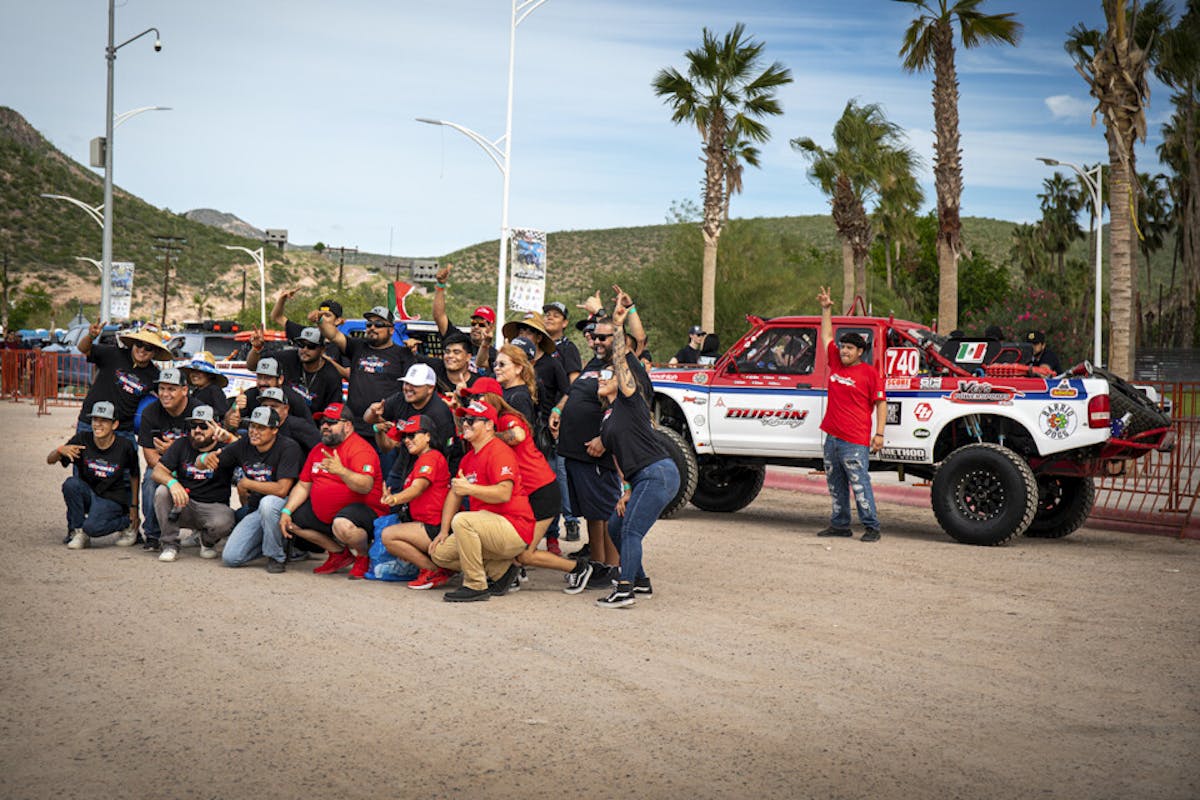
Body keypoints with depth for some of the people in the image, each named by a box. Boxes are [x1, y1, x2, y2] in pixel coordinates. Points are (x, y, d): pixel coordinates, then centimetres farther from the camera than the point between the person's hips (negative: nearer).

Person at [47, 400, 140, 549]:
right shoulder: (82, 439, -10)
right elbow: (50, 460, -8)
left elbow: (135, 475, 3)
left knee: (92, 527, -29)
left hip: (112, 499, -3)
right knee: (70, 484, -29)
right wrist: (60, 450, -32)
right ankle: (77, 532, -9)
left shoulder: (125, 447, -12)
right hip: (87, 494, 3)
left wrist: (134, 507, 4)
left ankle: (128, 523, 4)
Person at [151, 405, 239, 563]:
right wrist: (172, 483, -23)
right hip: (184, 504, 3)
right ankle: (170, 545, -12)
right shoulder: (181, 445, 8)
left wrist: (229, 438, -35)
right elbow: (157, 471, 0)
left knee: (222, 523, -35)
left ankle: (208, 542, 5)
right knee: (162, 492, -26)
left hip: (214, 507, -2)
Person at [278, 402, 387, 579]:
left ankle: (365, 555, -4)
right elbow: (303, 486, 15)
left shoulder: (360, 449, -15)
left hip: (362, 508, -9)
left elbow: (366, 487, -30)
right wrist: (286, 512, 2)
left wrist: (341, 471, -45)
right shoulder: (318, 450, 13)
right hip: (323, 513, 9)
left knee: (343, 525, -39)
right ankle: (339, 553, 13)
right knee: (292, 520, 4)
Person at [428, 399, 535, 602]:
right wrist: (444, 531, 11)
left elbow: (504, 493, -27)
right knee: (439, 553, 4)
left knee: (462, 520, -32)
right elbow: (455, 493, 18)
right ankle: (501, 570, 5)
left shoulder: (499, 452, -14)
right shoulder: (468, 458, 16)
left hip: (514, 531, -10)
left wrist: (469, 488, -31)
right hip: (491, 529, 10)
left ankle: (476, 586, -22)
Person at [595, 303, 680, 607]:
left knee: (630, 531, -12)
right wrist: (626, 492, 9)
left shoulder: (628, 400, -1)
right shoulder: (607, 420, 20)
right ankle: (641, 582, 23)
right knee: (615, 527, 14)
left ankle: (624, 590, -12)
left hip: (659, 474, -9)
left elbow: (621, 360, -13)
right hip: (642, 479, 9)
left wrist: (618, 325, -14)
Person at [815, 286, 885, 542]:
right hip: (832, 436, 7)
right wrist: (826, 309, 19)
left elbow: (881, 403, -5)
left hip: (855, 441, -7)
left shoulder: (869, 372, -5)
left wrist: (879, 434, -11)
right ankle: (840, 525, 20)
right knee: (836, 485, 12)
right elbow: (827, 336, 23)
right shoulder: (836, 363, 11)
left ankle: (871, 527, -3)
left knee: (859, 484, -8)